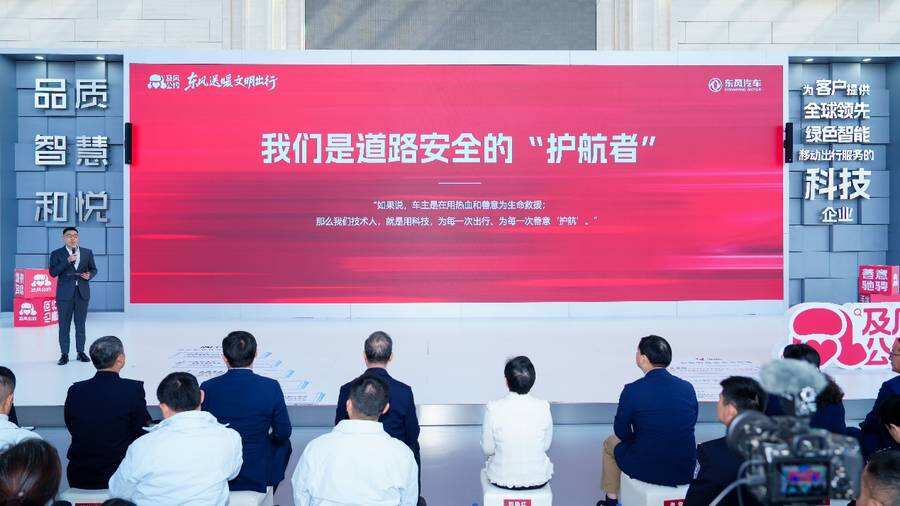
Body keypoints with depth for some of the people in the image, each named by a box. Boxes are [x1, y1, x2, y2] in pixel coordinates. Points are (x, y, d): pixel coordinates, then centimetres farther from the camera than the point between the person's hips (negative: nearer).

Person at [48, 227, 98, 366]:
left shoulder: (87, 252, 8)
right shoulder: (57, 254, 2)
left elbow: (93, 269, 14)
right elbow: (53, 272, -7)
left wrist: (89, 275, -8)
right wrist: (67, 261, -18)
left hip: (82, 293, 2)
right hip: (65, 294, -2)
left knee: (80, 324, 8)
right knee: (64, 325, 2)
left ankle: (81, 352, 16)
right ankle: (64, 354, 9)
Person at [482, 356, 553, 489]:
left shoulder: (493, 409, -21)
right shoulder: (543, 407, -17)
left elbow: (487, 449, -9)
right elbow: (546, 445, -3)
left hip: (502, 479, -1)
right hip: (538, 479, 1)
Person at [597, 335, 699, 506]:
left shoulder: (632, 390, -16)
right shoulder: (688, 388, -4)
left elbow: (622, 433, -5)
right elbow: (690, 424, 12)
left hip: (646, 470, -4)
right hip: (685, 472, 4)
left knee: (610, 443, 26)